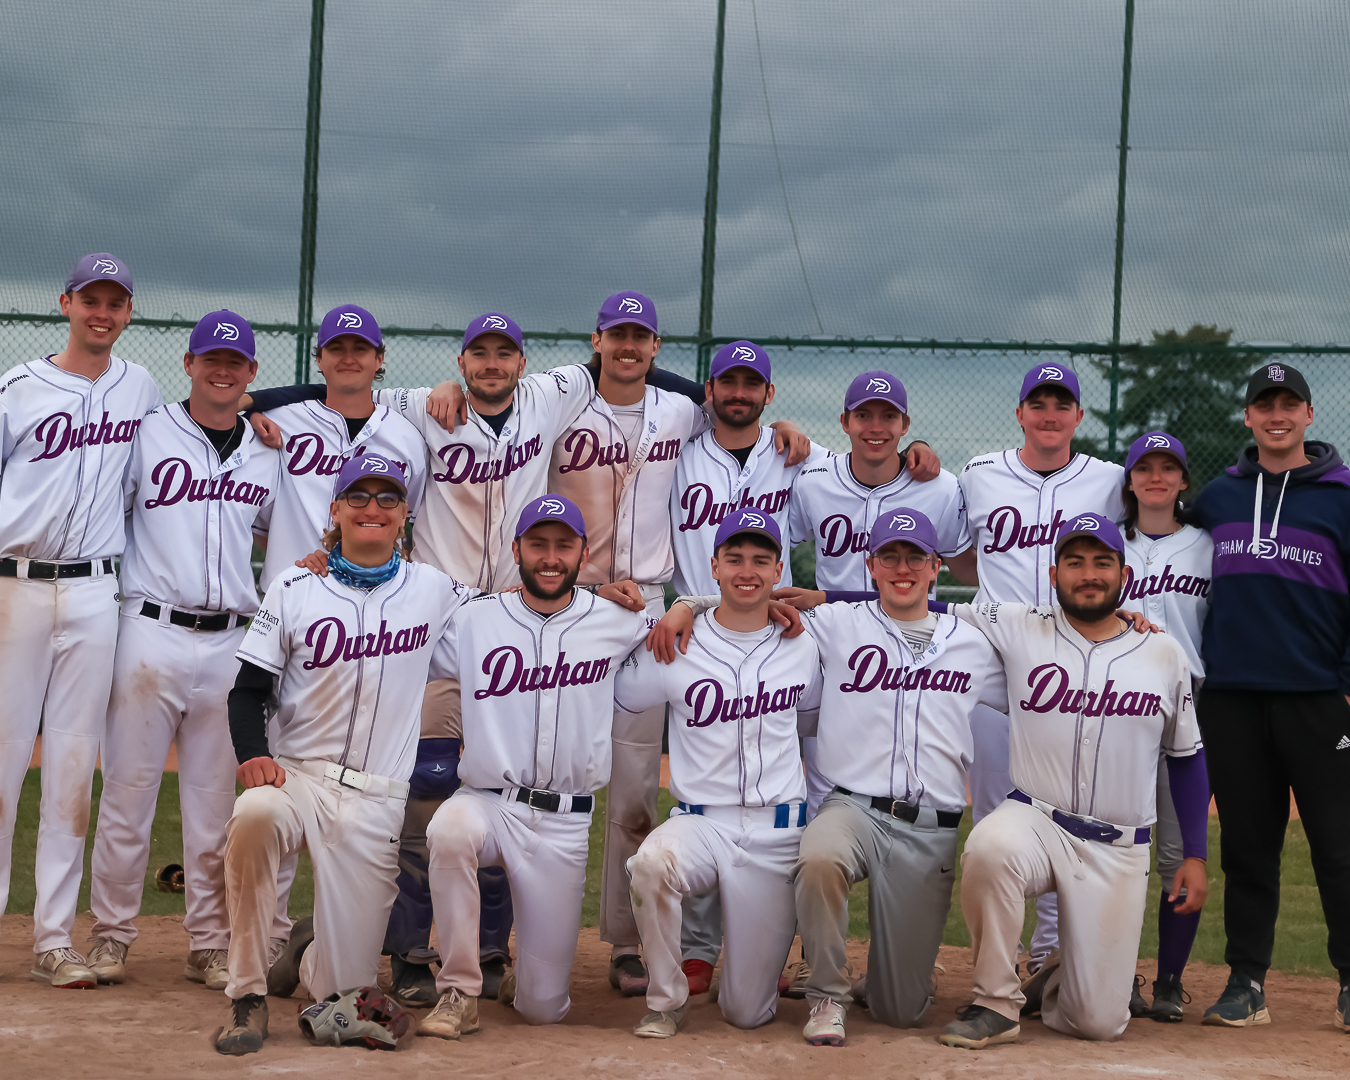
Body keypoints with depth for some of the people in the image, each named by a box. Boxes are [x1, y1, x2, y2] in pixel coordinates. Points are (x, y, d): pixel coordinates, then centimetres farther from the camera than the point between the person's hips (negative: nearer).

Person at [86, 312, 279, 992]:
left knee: (215, 802, 6)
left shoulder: (269, 453, 13)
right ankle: (112, 934, 13)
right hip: (152, 632, -2)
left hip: (230, 644, 2)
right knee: (128, 790, 1)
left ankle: (209, 943, 14)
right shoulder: (148, 434, 4)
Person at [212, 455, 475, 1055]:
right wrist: (252, 753, -15)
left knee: (341, 988, -6)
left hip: (377, 801, 0)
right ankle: (247, 999, -23)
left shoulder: (435, 591, 8)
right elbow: (248, 690, 4)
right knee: (255, 814, -39)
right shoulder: (295, 591, 5)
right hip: (296, 775, 0)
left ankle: (309, 954, 34)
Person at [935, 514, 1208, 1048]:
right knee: (989, 846, -39)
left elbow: (1186, 758, 13)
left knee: (1099, 1022, -6)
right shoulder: (1020, 629, 0)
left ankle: (1064, 973, 33)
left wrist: (1195, 855, 9)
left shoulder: (1164, 654, 4)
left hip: (1119, 849, 1)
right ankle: (997, 1003, -19)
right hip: (1034, 820, -1)